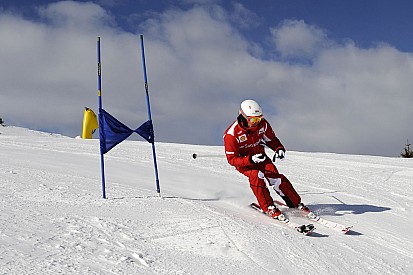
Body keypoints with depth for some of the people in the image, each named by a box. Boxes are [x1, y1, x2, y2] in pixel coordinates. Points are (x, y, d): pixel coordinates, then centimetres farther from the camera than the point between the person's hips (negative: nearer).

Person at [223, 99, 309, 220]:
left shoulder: (262, 124, -13)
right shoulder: (231, 134, -27)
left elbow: (271, 139, 6)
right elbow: (232, 159, -24)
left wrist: (279, 149, -16)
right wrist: (251, 160, -39)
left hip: (260, 157, 3)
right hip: (242, 161, -3)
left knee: (274, 176, -19)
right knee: (256, 175, -32)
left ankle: (296, 203, -9)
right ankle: (268, 207, -21)